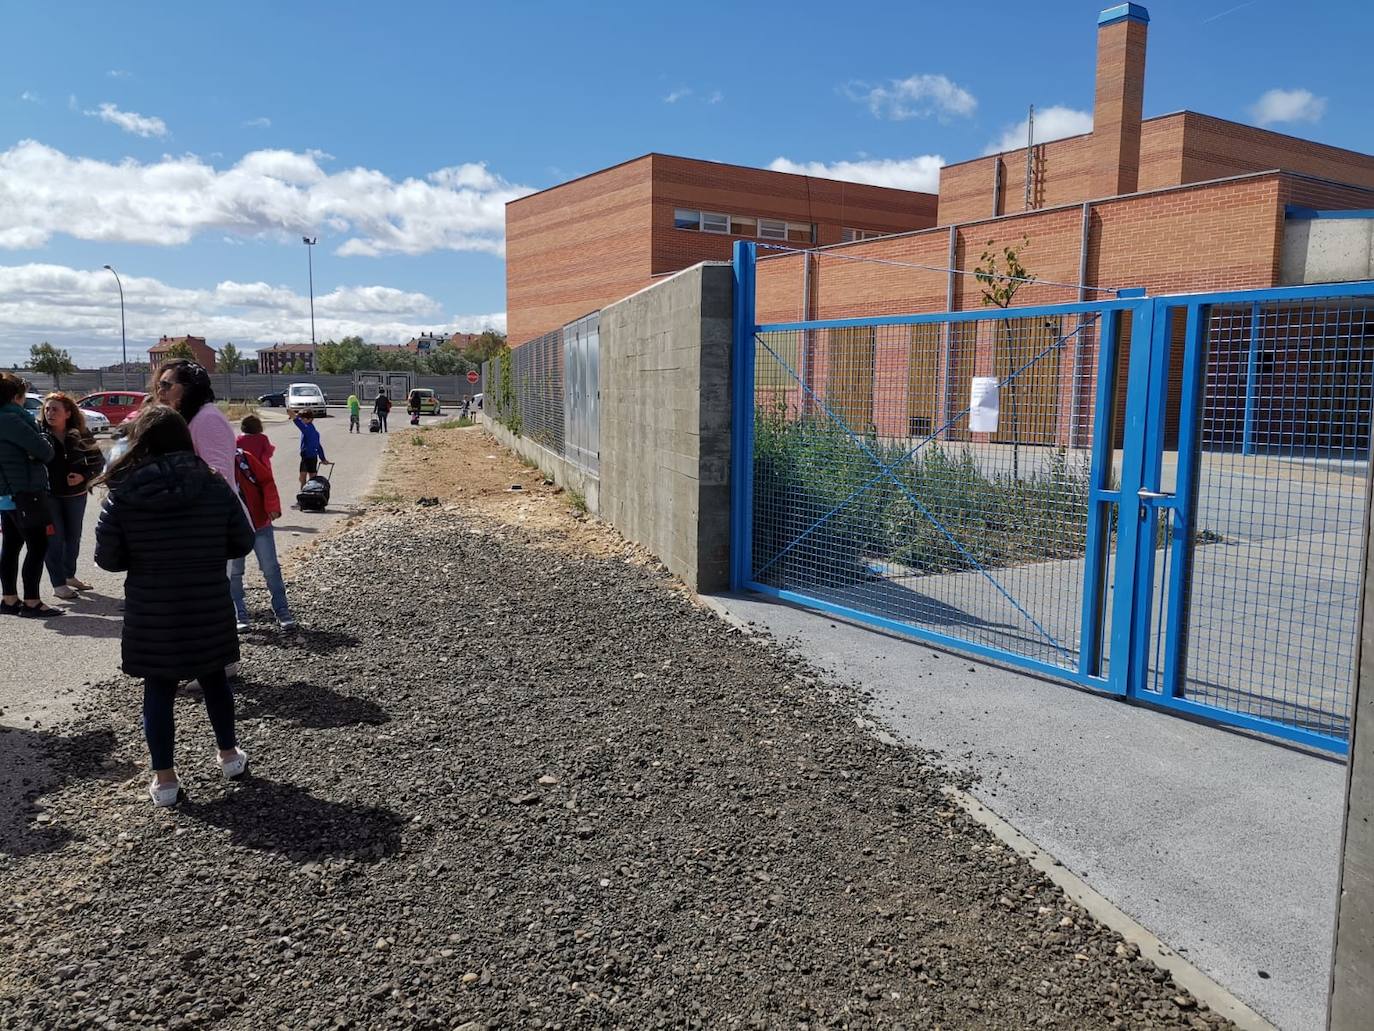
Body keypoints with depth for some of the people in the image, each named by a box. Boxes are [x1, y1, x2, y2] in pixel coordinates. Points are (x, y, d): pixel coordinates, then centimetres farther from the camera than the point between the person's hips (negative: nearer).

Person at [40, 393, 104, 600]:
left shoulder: (81, 435, -3)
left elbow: (98, 460, 3)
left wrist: (84, 476, -13)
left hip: (76, 493, 3)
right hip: (48, 495, -3)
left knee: (73, 537, 15)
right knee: (54, 538, -1)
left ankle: (69, 575, 33)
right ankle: (58, 584, 7)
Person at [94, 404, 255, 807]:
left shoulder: (122, 494, -11)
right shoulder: (214, 485, -9)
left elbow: (107, 558, -7)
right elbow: (242, 543, -2)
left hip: (151, 615, -1)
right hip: (208, 610, 1)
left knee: (158, 691, 11)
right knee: (214, 679, 20)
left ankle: (164, 780, 19)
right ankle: (229, 755, 34)